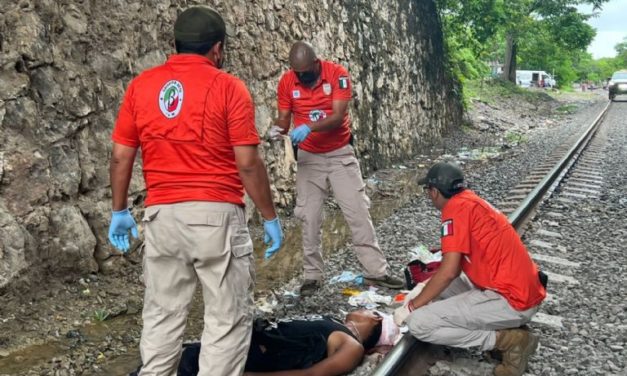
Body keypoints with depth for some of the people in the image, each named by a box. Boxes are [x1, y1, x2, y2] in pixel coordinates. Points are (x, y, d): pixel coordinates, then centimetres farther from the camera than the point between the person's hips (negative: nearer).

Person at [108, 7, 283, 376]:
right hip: (216, 215, -4)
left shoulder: (141, 85, 7)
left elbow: (121, 156, 7)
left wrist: (119, 211, 18)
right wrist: (270, 217, 0)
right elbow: (248, 163, -9)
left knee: (163, 316, 17)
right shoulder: (228, 87, -5)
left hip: (162, 216, 5)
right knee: (228, 318, 7)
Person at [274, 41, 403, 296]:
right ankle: (312, 276, 12)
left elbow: (338, 116, -23)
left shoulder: (338, 74, -14)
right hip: (309, 157, 2)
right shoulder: (287, 82, -6)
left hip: (341, 153, -1)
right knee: (309, 217, 1)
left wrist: (309, 127, -38)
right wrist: (279, 131, -26)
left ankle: (376, 271, 7)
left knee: (358, 212, -1)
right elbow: (284, 117, -2)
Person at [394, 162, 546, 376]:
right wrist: (425, 292, 29)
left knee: (418, 324, -12)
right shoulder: (470, 201, 15)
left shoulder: (456, 207, -13)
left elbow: (448, 272, -18)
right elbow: (456, 268, 22)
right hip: (523, 291, 10)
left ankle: (507, 339, -7)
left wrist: (411, 307, -7)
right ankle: (503, 324, 10)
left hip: (512, 300, -10)